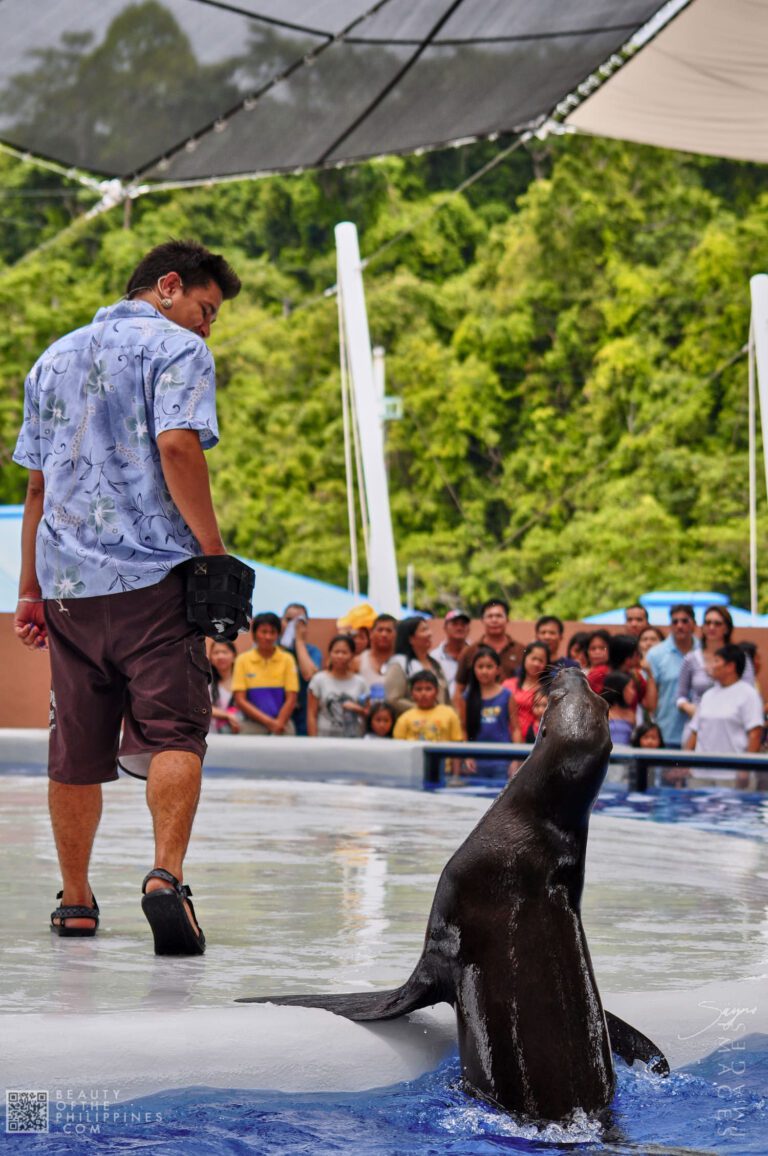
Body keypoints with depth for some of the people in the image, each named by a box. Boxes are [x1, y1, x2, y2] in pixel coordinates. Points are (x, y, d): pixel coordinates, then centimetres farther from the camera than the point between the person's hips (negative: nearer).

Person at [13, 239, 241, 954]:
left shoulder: (55, 358, 21)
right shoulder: (177, 349, 0)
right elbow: (176, 447, -16)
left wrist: (30, 590, 22)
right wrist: (214, 552, -11)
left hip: (68, 581, 6)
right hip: (154, 574, -6)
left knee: (75, 752, 11)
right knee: (173, 733, -8)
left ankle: (75, 901, 19)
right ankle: (165, 875, -25)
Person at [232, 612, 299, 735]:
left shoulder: (287, 659, 5)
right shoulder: (243, 660, 3)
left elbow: (291, 699, 1)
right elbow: (240, 700, -1)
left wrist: (279, 723, -13)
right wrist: (268, 721, -10)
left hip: (282, 724, 0)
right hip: (253, 725, 0)